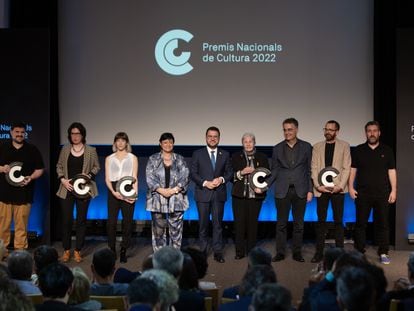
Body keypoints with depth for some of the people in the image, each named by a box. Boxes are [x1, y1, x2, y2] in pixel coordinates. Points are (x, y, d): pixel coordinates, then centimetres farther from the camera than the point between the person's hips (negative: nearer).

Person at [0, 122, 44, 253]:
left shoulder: (32, 149, 8)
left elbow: (39, 169, 9)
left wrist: (31, 177, -10)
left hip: (24, 193, 0)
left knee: (21, 225, 0)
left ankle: (20, 251, 8)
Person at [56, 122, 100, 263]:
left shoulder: (91, 150, 1)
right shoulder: (65, 149, 7)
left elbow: (96, 167, 5)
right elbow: (59, 166, 11)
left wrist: (89, 175, -13)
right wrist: (62, 179, -4)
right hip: (67, 189, 1)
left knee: (81, 220, 3)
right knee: (66, 220, 0)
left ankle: (78, 251, 11)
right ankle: (66, 250, 13)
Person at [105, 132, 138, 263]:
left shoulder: (132, 158, 10)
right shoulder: (109, 159, 13)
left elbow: (135, 178, 5)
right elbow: (107, 179, 6)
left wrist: (135, 193, -10)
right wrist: (113, 192, -11)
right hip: (113, 191, 1)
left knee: (127, 221, -3)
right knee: (111, 221, -6)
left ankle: (123, 251, 5)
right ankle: (112, 250, 3)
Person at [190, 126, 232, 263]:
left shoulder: (225, 154, 10)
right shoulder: (197, 154, 4)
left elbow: (229, 172, 10)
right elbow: (193, 173, 0)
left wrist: (222, 179, -10)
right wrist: (205, 183, -13)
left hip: (219, 194, 1)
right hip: (203, 194, -1)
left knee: (217, 223, 2)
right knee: (203, 224, 6)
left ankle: (218, 252, 6)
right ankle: (203, 250, 16)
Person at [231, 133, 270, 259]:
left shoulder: (262, 157, 9)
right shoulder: (236, 157, 8)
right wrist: (241, 172, -13)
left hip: (255, 195, 0)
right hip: (239, 195, 0)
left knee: (252, 223, 1)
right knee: (239, 223, -2)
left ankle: (251, 251, 12)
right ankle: (240, 252, 8)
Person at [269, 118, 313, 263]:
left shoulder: (306, 147, 4)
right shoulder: (278, 148, 7)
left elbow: (309, 170, 4)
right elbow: (274, 170, 7)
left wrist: (310, 190, -2)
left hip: (300, 191, 0)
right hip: (282, 191, 1)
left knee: (298, 223, 5)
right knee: (281, 223, 3)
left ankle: (297, 252, 14)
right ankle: (280, 252, 10)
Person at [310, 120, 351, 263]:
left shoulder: (344, 146, 6)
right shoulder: (317, 146, 11)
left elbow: (346, 168, 0)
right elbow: (314, 168, 5)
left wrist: (340, 186, -10)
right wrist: (318, 185, -7)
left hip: (338, 189, -1)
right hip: (321, 189, 1)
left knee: (338, 221, 2)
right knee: (321, 221, 2)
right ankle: (319, 252, 6)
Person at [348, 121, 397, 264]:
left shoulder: (387, 150, 7)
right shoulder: (358, 150, 6)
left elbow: (391, 171, 6)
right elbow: (352, 169, 5)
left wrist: (394, 190, 0)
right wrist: (351, 187, -4)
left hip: (382, 193, 0)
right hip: (362, 193, 0)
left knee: (382, 224, 2)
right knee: (361, 223, 4)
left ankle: (383, 253, 9)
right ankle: (359, 252, 12)